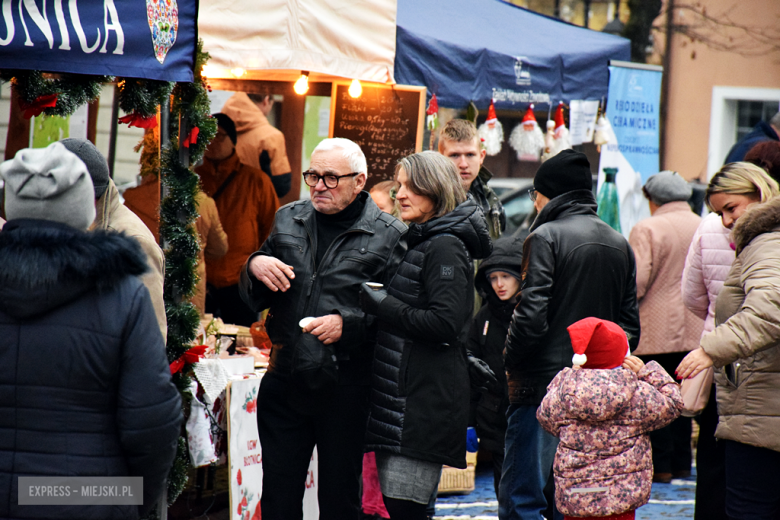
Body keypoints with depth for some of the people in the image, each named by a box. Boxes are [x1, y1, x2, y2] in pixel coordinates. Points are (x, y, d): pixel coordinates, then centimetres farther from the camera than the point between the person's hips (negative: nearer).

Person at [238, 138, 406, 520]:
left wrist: (348, 324, -21)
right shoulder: (289, 220, 11)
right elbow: (252, 298, 16)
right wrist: (254, 267, -5)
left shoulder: (388, 236, -3)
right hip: (285, 382, 4)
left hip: (346, 387, -4)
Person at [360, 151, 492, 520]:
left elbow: (444, 323, -20)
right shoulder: (418, 241, 19)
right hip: (399, 399, 10)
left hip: (425, 402, -10)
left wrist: (378, 303, -15)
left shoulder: (445, 247, -11)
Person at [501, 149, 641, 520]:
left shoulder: (546, 237, -9)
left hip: (543, 383, -7)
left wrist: (511, 364, -3)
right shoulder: (620, 245, 13)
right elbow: (631, 325, 15)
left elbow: (531, 316, -16)